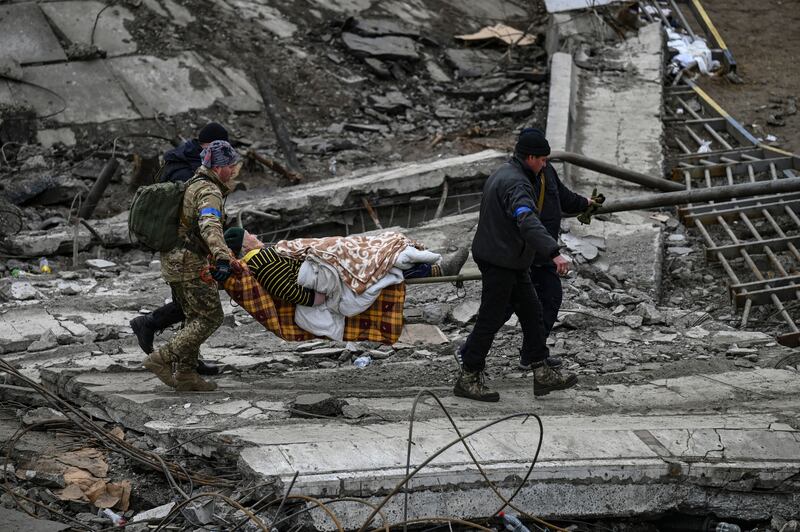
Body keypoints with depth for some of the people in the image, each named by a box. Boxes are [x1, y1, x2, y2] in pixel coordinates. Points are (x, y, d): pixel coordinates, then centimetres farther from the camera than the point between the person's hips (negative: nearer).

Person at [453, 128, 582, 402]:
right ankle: (467, 378, 7)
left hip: (511, 262, 11)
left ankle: (542, 373, 14)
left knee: (531, 312, 11)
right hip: (500, 263, -11)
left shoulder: (503, 174, 12)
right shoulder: (516, 183, -23)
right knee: (490, 319, -2)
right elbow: (528, 222, -40)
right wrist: (554, 252, -50)